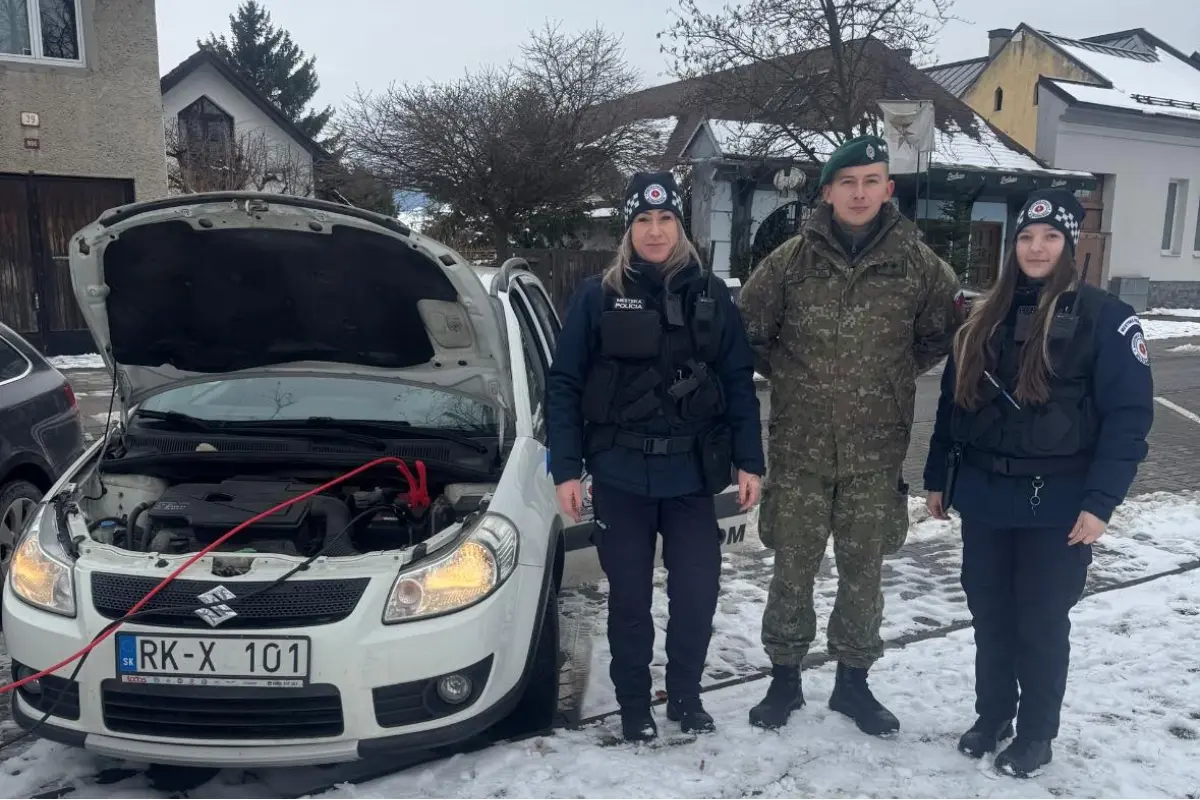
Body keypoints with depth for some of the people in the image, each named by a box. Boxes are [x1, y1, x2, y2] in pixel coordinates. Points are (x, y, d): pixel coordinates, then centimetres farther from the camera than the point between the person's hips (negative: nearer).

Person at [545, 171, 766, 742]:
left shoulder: (710, 295, 4)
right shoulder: (597, 297, -3)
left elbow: (738, 383, 5)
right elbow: (564, 385, -3)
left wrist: (749, 461, 0)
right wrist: (566, 469, -9)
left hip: (691, 473, 2)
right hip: (620, 475, -2)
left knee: (698, 590, 7)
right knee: (630, 596, 9)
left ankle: (685, 694, 31)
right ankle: (634, 703, 29)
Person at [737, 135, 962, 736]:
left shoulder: (916, 262, -1)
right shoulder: (793, 258, -3)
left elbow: (943, 331, 13)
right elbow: (747, 328, 6)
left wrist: (895, 375, 9)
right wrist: (789, 375, 8)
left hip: (877, 450, 1)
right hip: (800, 446, -1)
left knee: (864, 572, 13)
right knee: (792, 569, 9)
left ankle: (853, 682, 31)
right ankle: (785, 679, 27)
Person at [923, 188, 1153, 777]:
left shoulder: (1105, 317, -7)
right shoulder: (985, 318, 9)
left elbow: (1129, 416, -12)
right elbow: (953, 401, 13)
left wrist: (1100, 501, -18)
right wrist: (938, 476, 13)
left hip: (1055, 504, -4)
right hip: (984, 496, 5)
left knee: (1041, 622, 8)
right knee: (990, 614, 14)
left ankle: (1037, 733, 26)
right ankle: (991, 715, 33)